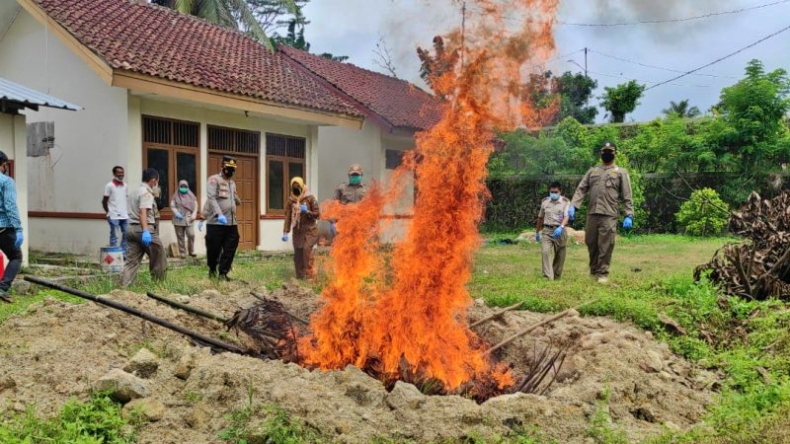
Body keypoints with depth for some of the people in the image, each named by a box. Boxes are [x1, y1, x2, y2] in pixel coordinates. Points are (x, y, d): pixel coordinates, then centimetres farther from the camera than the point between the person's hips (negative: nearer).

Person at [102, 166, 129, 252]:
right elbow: (104, 201, -1)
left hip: (125, 216, 5)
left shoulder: (125, 186, 10)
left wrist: (128, 211, 9)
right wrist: (108, 213, -2)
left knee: (126, 236, 5)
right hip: (114, 216, -5)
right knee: (114, 237, 0)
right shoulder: (109, 186, -5)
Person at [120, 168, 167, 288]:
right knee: (159, 259, 5)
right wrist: (145, 231, -33)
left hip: (131, 228, 9)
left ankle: (123, 287, -6)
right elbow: (143, 212, -23)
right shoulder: (146, 193, -9)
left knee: (132, 261, 4)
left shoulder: (135, 192, 21)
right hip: (145, 229, -9)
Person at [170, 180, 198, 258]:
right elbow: (172, 206, 2)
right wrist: (177, 213, -15)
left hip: (188, 219, 0)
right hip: (178, 219, 0)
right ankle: (182, 253, 10)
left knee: (191, 235, -13)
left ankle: (191, 251, 3)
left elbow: (195, 205, 7)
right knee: (180, 237, 3)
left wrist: (194, 214, -7)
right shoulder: (176, 196, 7)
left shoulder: (191, 195, 9)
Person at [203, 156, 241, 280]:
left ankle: (223, 272, 9)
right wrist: (219, 214, -27)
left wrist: (237, 200, 11)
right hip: (216, 222, -6)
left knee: (230, 249, 1)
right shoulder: (214, 179, -4)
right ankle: (212, 269, 24)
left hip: (232, 222, 6)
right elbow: (211, 198, -17)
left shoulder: (232, 183, 17)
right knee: (214, 248, 4)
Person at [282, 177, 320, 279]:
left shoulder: (310, 198, -3)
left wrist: (307, 211, -20)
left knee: (307, 248, -22)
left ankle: (309, 272, -11)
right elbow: (288, 217, 6)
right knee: (297, 253, 2)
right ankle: (299, 276, 12)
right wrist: (285, 232, 0)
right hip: (297, 230, 3)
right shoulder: (291, 200, 6)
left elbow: (317, 214, -2)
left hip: (310, 229, -3)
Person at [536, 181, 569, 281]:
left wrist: (561, 227, -34)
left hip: (559, 231, -1)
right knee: (545, 251, -19)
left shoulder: (565, 202, -2)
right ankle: (548, 276, -22)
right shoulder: (545, 201, 8)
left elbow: (566, 216, -15)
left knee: (559, 256, 9)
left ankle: (556, 276, 26)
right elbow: (540, 217, 18)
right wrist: (538, 232, 23)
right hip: (547, 230, 1)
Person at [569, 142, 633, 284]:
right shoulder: (592, 171, 17)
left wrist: (629, 215, -8)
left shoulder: (621, 172, 7)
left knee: (605, 246, -5)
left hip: (609, 215, -4)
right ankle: (593, 270, 25)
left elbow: (627, 196, 2)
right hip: (592, 214, 4)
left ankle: (603, 273, 4)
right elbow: (581, 189, 10)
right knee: (591, 243, 9)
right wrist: (573, 205, -4)